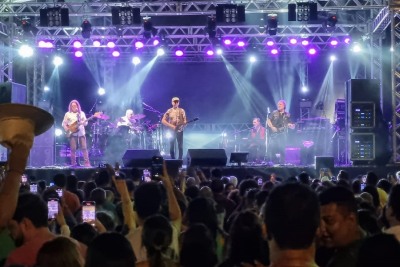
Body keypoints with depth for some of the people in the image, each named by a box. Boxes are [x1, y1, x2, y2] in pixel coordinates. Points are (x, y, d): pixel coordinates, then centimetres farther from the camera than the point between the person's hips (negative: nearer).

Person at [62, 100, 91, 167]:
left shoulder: (82, 113, 12)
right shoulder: (68, 114, 6)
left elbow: (86, 122, 10)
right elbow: (64, 123, 7)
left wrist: (84, 122, -13)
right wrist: (68, 130, -8)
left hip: (81, 132, 2)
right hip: (72, 133, -1)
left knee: (84, 148, -5)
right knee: (73, 149, -5)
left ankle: (87, 163, -5)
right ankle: (73, 163, 2)